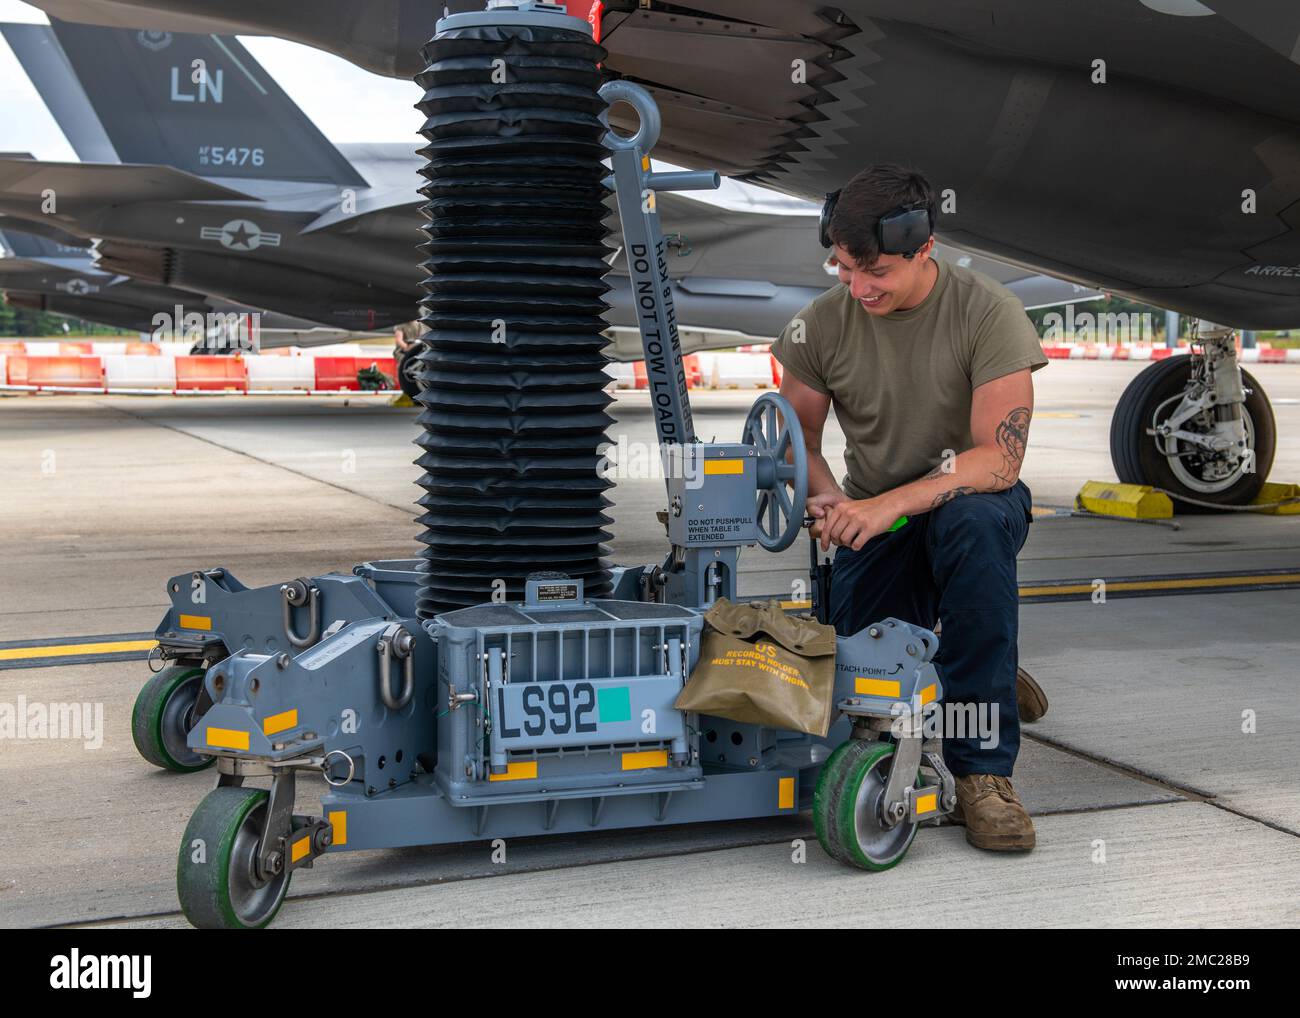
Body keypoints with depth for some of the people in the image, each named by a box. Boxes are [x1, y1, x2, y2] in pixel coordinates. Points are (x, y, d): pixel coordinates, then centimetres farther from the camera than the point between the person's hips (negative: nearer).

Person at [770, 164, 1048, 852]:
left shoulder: (988, 313, -17)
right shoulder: (822, 322, -7)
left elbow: (999, 457, -25)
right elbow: (797, 438, 5)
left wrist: (890, 504, -37)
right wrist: (826, 498, -17)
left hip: (970, 502, -3)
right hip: (874, 520, 3)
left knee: (975, 521, -40)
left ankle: (983, 768, -30)